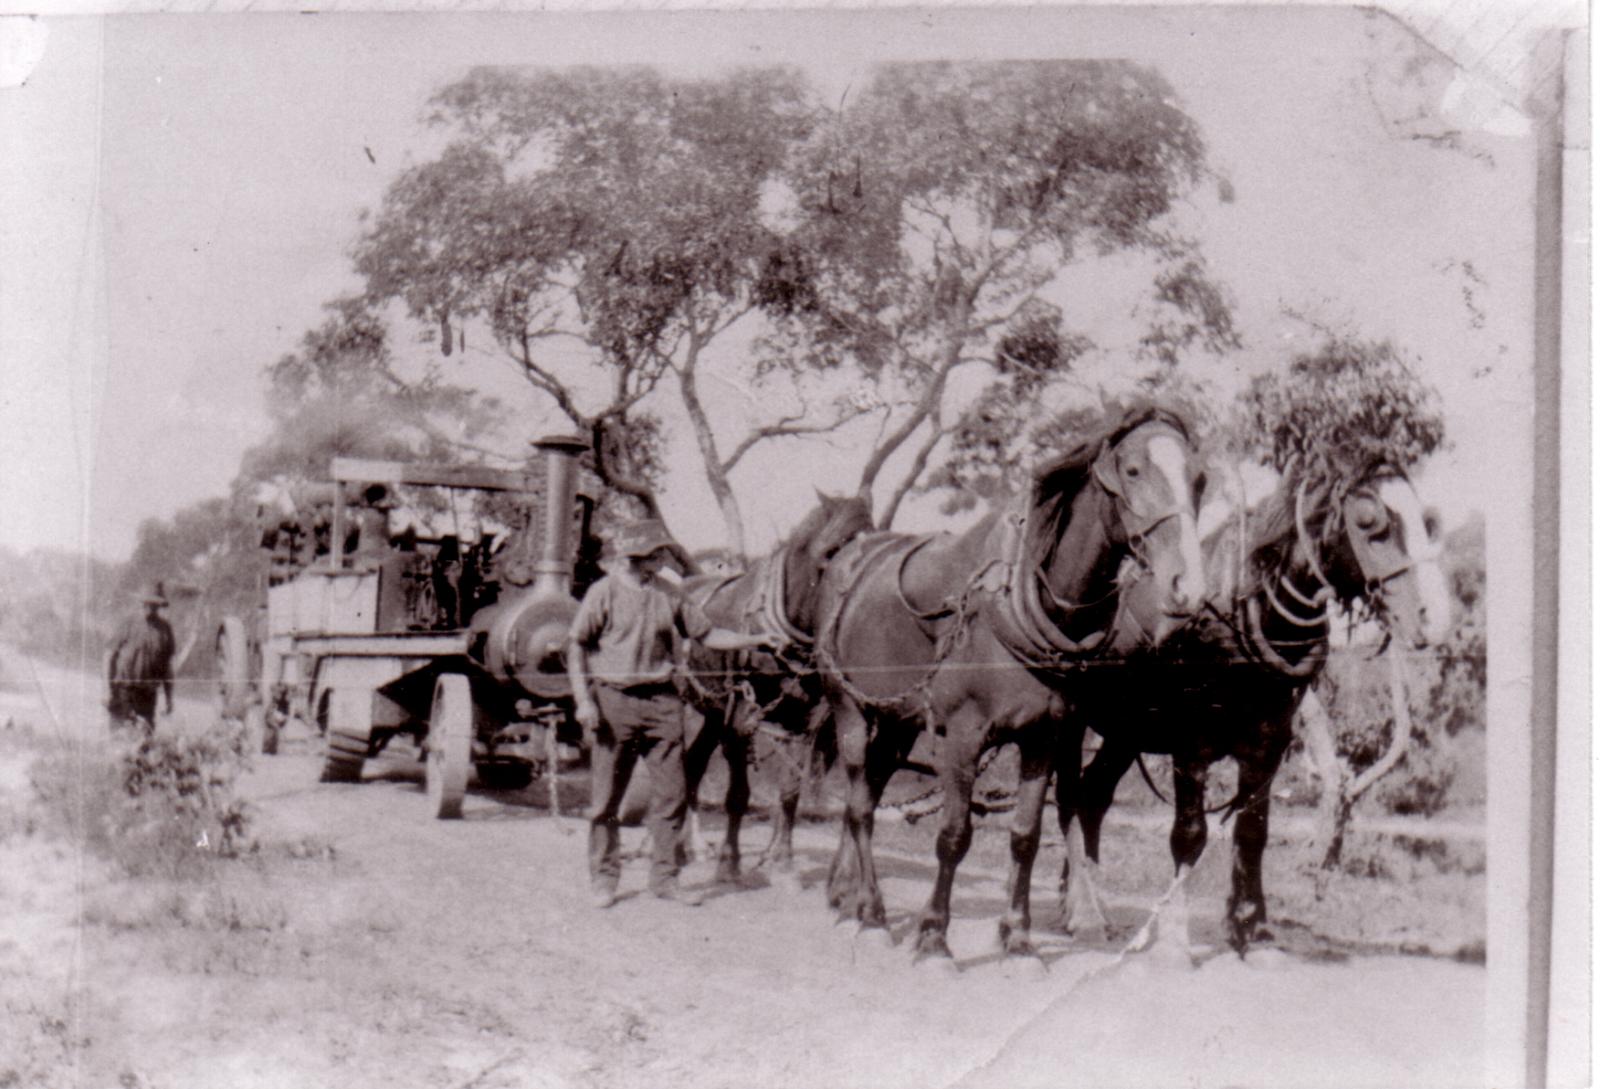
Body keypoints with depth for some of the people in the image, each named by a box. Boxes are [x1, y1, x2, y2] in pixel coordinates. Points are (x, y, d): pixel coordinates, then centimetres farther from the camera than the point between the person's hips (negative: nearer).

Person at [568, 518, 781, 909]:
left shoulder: (667, 593, 7)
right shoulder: (604, 592, -6)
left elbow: (706, 634, 14)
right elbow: (576, 646, -4)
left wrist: (757, 640, 5)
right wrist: (583, 700, -13)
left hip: (661, 701, 4)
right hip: (614, 700, -4)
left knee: (672, 792, 3)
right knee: (606, 795, 3)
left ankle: (665, 875, 15)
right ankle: (603, 877, 17)